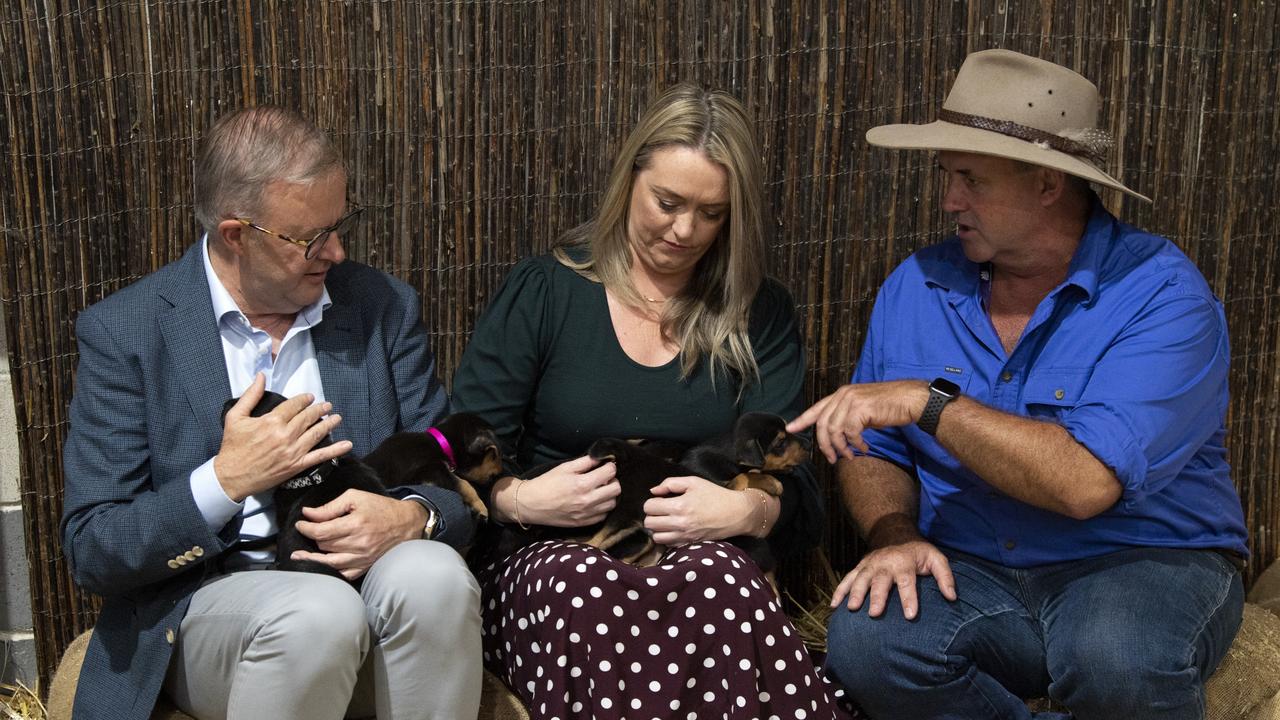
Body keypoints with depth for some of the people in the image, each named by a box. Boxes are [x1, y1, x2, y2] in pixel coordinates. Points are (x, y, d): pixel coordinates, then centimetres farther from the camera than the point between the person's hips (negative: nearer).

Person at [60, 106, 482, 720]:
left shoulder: (383, 307, 6)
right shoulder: (123, 332, -3)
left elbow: (455, 484, 8)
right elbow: (91, 550, -4)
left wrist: (412, 517, -17)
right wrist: (227, 480, -19)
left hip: (364, 577, 3)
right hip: (206, 596, -2)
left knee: (433, 575, -31)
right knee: (317, 614, -35)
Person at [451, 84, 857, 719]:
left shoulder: (761, 316, 10)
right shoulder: (542, 291, 6)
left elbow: (793, 488, 3)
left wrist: (747, 511, -19)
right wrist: (517, 499, -18)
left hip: (705, 556, 1)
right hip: (550, 558, -1)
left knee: (715, 575, -36)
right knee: (591, 588, -38)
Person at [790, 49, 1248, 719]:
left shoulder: (1160, 293, -15)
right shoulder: (915, 288, 2)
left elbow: (1087, 484, -26)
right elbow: (873, 451, 7)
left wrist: (930, 401, -25)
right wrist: (896, 534, -14)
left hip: (1142, 560, -3)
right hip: (969, 569, 4)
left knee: (1121, 660, -36)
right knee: (864, 640, -26)